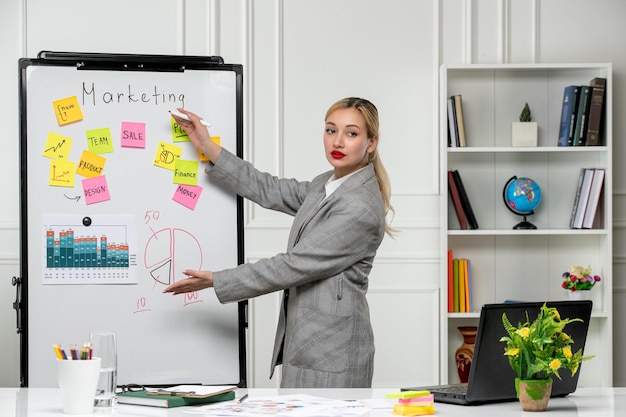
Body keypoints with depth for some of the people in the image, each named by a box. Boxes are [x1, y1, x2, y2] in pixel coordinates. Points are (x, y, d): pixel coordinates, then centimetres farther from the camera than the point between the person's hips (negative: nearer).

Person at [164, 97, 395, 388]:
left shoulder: (360, 208, -19)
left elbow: (294, 266, -18)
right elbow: (269, 191, 14)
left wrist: (216, 281, -13)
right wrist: (207, 147, 10)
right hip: (306, 343, 9)